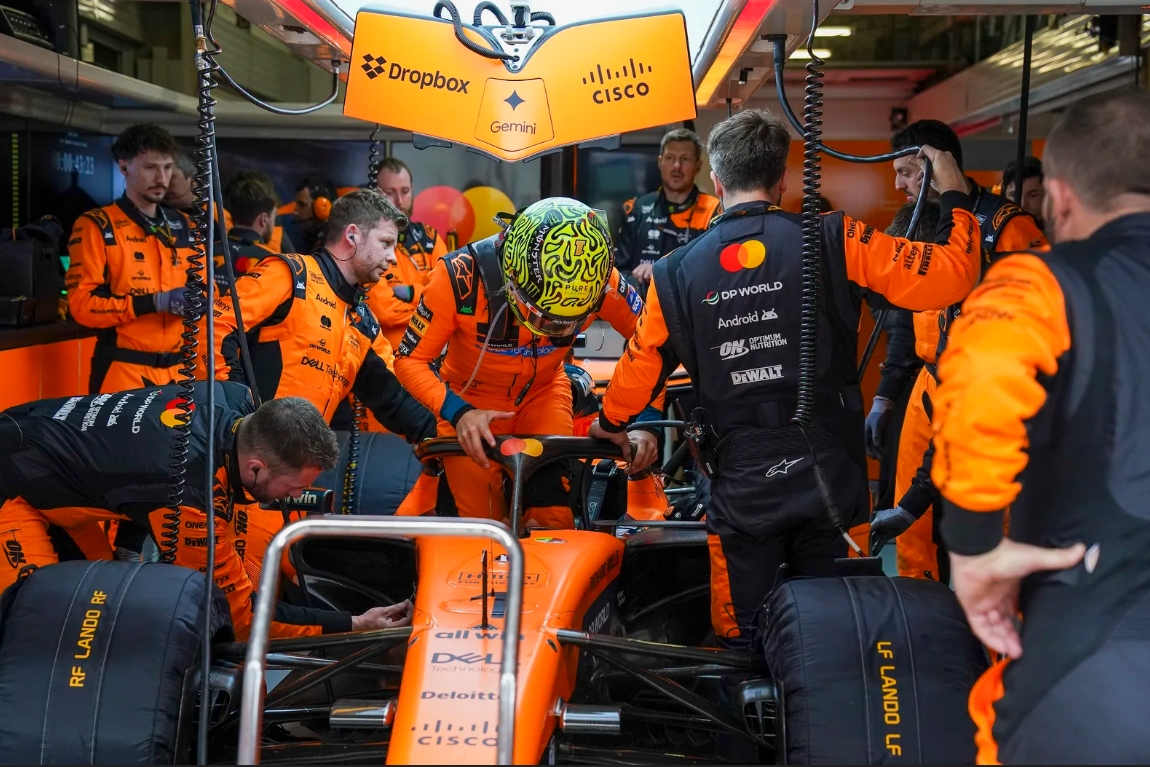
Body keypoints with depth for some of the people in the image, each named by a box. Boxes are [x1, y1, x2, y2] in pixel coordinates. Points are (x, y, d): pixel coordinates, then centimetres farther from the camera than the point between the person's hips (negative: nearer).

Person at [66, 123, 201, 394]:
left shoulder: (183, 226, 12)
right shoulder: (96, 226, -4)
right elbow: (82, 304, -12)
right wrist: (155, 302, -20)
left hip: (178, 369, 5)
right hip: (123, 370, -5)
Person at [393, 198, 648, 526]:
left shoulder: (599, 281, -28)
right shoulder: (460, 277, -34)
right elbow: (410, 359, -23)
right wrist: (458, 413, -39)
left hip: (543, 393, 2)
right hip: (471, 400, -1)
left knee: (557, 518, -8)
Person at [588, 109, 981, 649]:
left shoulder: (677, 272, 0)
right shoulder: (833, 241, -7)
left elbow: (640, 366, 11)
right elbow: (947, 275, -10)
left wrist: (610, 424, 31)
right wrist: (955, 198, 8)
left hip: (742, 487, 1)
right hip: (829, 475, 0)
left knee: (742, 645, 14)